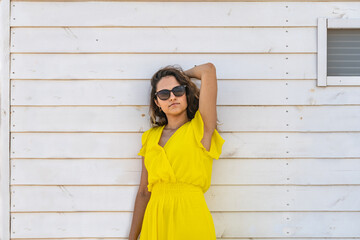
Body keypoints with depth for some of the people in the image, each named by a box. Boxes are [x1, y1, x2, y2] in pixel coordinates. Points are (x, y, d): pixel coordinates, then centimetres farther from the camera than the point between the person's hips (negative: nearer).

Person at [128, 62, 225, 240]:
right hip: (155, 223, 4)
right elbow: (144, 192, 15)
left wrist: (183, 75, 15)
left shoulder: (201, 129, 1)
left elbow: (208, 70, -5)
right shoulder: (151, 137, 13)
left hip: (191, 225, -3)